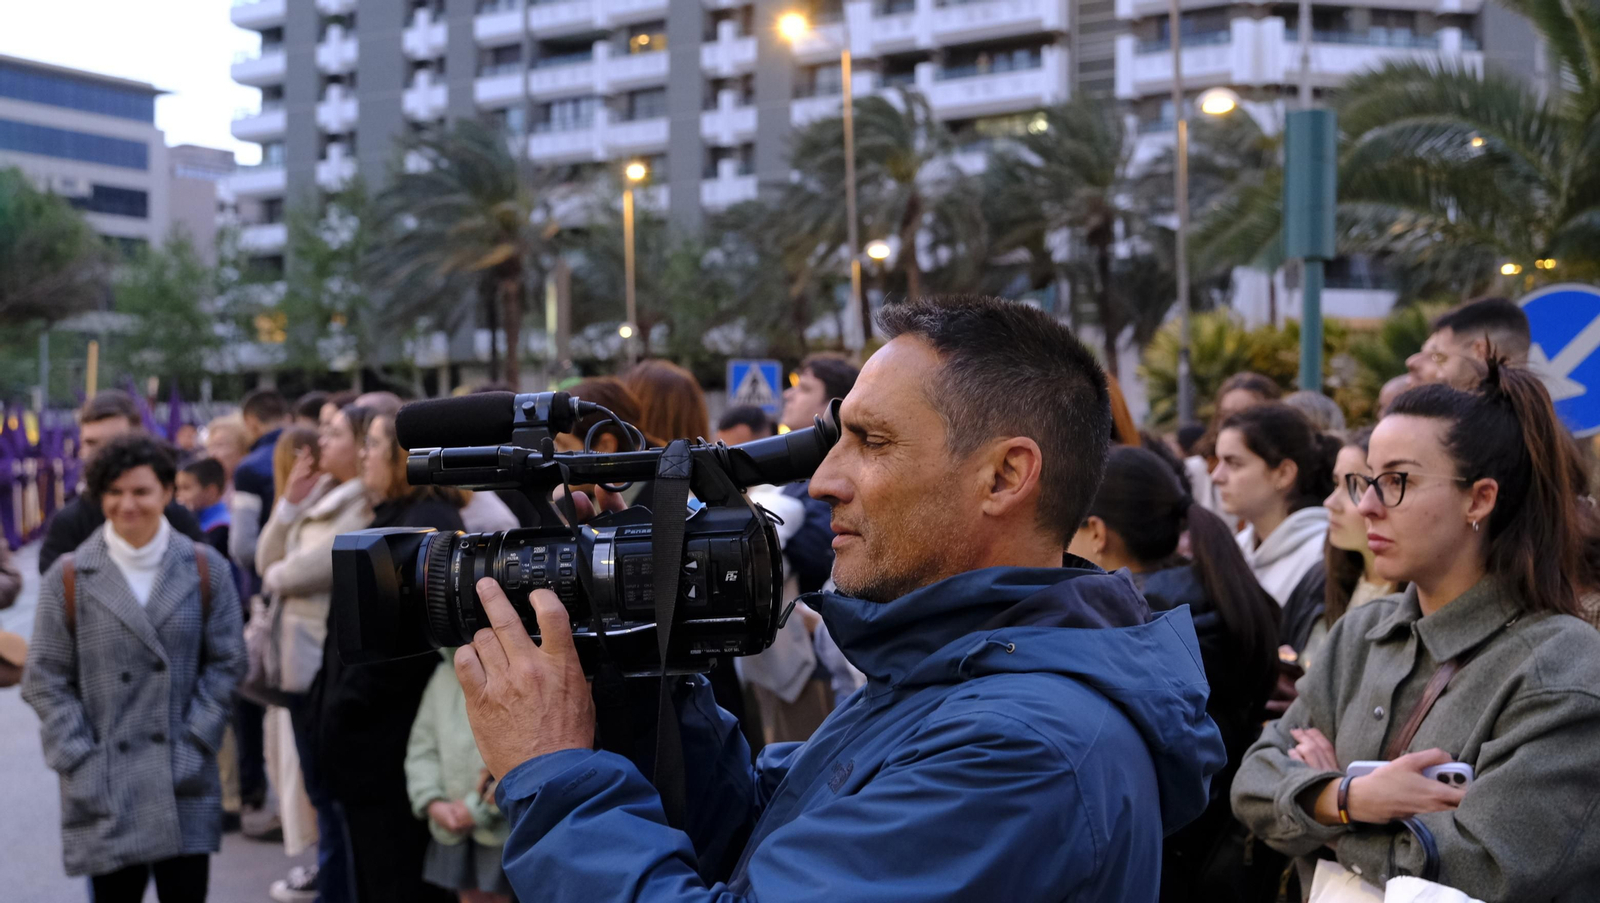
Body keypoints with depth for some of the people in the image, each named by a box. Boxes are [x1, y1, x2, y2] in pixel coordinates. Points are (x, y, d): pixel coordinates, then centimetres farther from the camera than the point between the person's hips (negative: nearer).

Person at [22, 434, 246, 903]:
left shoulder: (205, 569, 5)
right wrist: (81, 763, -7)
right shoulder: (70, 578, 1)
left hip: (185, 786, 1)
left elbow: (226, 663, 6)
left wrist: (194, 744, -4)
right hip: (105, 791, -1)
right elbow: (45, 682, 1)